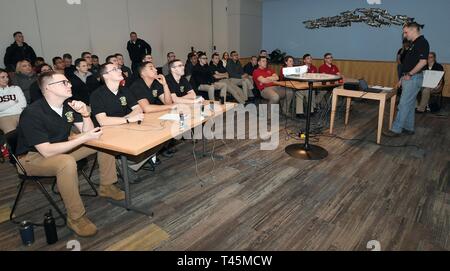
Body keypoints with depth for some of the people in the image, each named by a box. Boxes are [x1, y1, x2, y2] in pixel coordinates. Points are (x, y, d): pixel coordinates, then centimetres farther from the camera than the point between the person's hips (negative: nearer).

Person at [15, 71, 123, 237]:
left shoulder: (69, 105, -5)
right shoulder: (32, 114, -26)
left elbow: (88, 131, -2)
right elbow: (47, 151, -32)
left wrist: (85, 114, -22)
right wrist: (84, 138, -33)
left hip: (61, 149, 7)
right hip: (32, 157, -7)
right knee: (67, 162, -39)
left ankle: (107, 187, 10)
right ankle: (75, 217, -24)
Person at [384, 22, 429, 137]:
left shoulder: (422, 42, -12)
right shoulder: (414, 44, 18)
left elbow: (423, 61, -21)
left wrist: (410, 74, -17)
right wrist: (403, 77, 19)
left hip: (413, 78, -10)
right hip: (408, 79, 10)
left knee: (404, 104, -9)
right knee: (410, 105, 13)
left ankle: (396, 129, -6)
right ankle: (408, 128, 21)